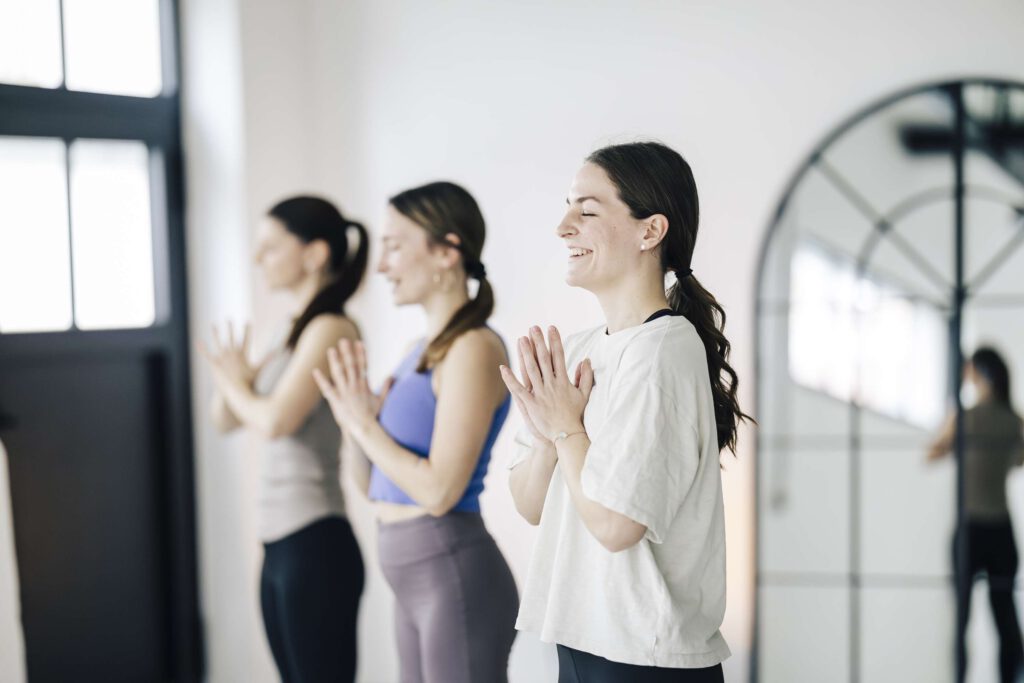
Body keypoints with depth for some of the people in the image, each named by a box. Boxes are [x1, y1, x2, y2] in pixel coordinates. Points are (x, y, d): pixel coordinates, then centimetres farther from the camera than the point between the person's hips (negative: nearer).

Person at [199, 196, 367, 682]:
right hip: (279, 543, 9)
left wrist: (236, 384, -2)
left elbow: (275, 420, -22)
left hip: (316, 545, -9)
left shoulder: (331, 329, -12)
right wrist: (231, 374, -2)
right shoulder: (296, 332, 15)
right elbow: (225, 419, 19)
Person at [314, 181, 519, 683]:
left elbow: (439, 489, -21)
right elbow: (374, 486, 14)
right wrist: (352, 412, 0)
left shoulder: (474, 349, -14)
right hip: (414, 579, 9)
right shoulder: (425, 349, 12)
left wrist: (364, 424, -10)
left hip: (455, 575, -9)